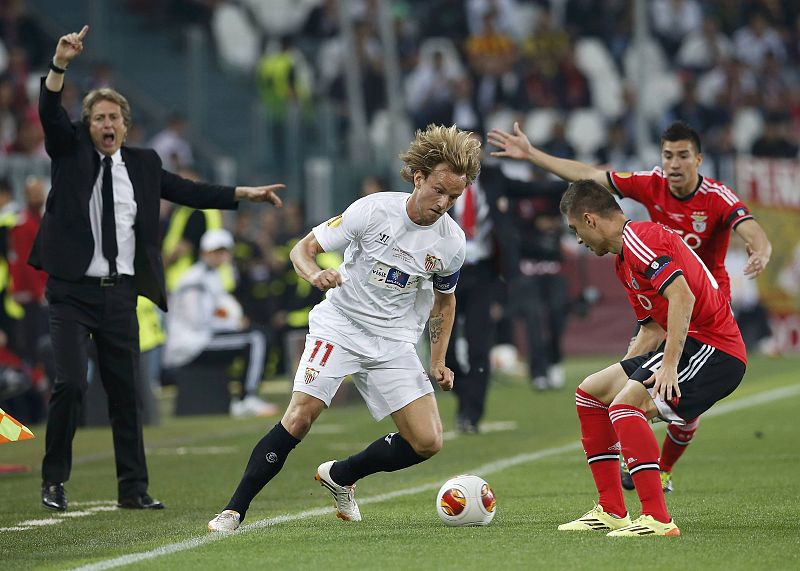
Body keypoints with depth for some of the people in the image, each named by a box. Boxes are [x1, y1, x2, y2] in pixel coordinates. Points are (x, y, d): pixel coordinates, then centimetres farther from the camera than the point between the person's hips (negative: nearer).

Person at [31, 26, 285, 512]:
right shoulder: (71, 151, 3)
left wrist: (246, 194, 7)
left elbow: (190, 192, 14)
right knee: (71, 384, -13)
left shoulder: (143, 164, 12)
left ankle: (133, 488, 14)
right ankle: (55, 481, 1)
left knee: (127, 392, 7)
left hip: (121, 294, 4)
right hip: (73, 290, -3)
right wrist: (61, 62, -27)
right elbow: (50, 112, -12)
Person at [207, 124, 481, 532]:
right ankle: (234, 510, -15)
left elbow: (443, 300, 17)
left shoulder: (451, 242, -3)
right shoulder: (374, 210, -14)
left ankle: (340, 476, 17)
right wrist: (315, 275, -30)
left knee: (427, 442, -7)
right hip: (339, 326, -4)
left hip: (394, 344, 4)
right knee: (301, 414, -23)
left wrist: (438, 361, 11)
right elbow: (304, 248, -8)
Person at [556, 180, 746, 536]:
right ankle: (612, 512, 15)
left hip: (714, 347, -11)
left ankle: (657, 519, -30)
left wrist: (669, 365, -29)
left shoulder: (639, 238, -14)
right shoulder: (624, 259, 19)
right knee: (590, 392, 14)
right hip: (689, 344, 11)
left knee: (627, 403, -27)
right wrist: (624, 370, 22)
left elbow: (682, 297, -25)